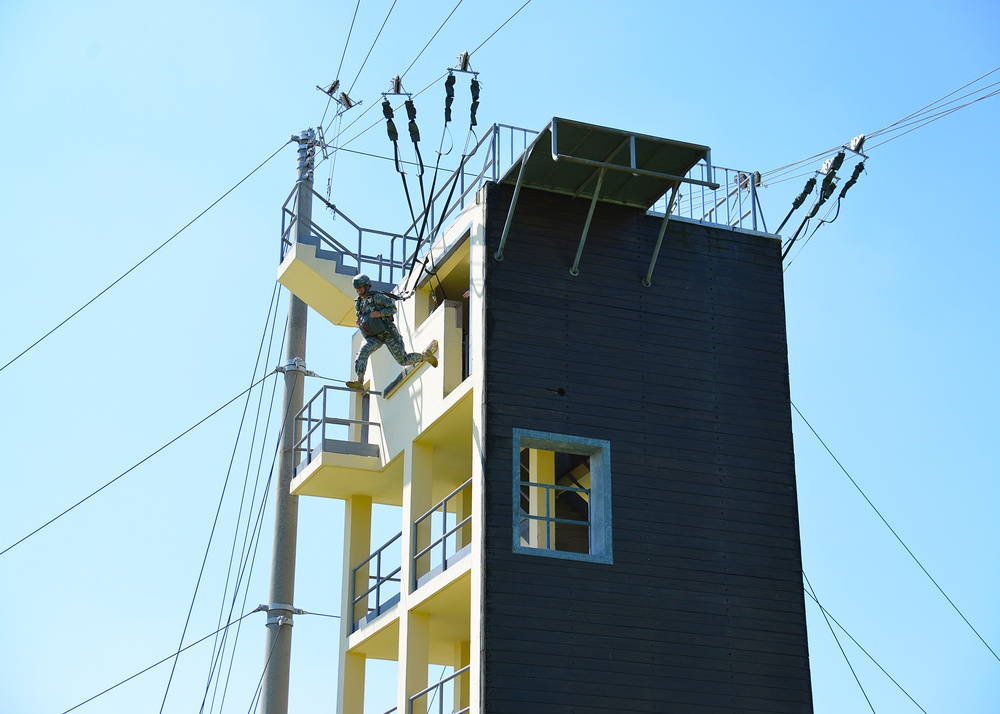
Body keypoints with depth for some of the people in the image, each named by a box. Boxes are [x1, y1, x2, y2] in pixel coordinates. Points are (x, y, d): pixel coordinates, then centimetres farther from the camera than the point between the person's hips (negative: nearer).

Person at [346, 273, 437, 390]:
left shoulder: (377, 297, -10)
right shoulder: (358, 303, 9)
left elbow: (393, 308, -8)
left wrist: (379, 313, -23)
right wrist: (360, 322, 4)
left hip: (388, 332, -5)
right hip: (374, 337, 5)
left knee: (403, 360, -1)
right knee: (362, 353, -23)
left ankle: (425, 356, 25)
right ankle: (359, 381, -29)